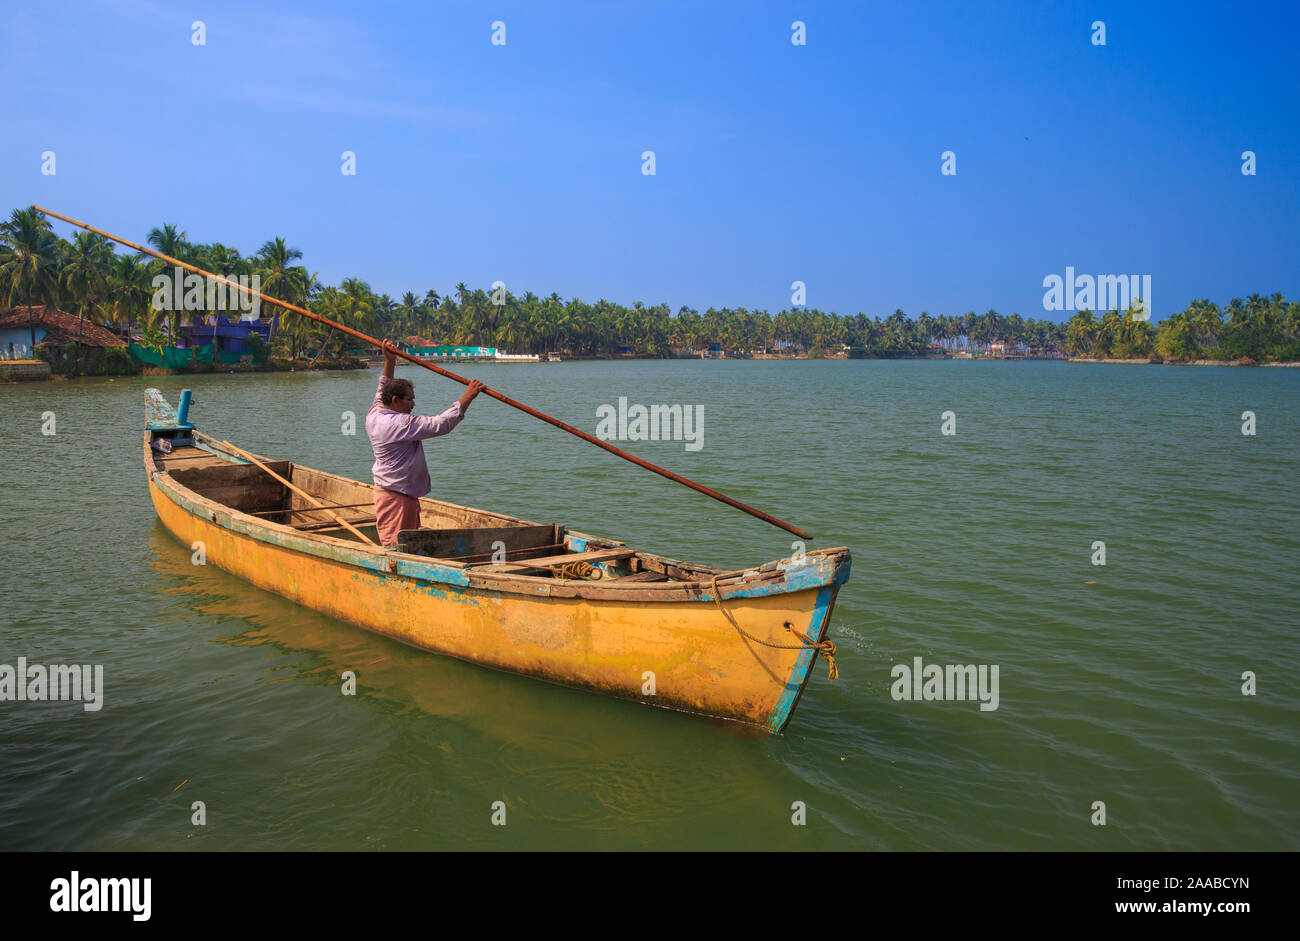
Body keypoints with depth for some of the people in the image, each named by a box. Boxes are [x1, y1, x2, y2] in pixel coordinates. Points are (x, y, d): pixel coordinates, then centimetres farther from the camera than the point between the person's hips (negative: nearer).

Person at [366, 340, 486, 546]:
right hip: (396, 496, -10)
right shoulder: (401, 424, -21)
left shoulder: (374, 416, 6)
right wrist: (468, 397, -18)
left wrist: (389, 363, 25)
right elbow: (440, 424, -23)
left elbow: (382, 392, 27)